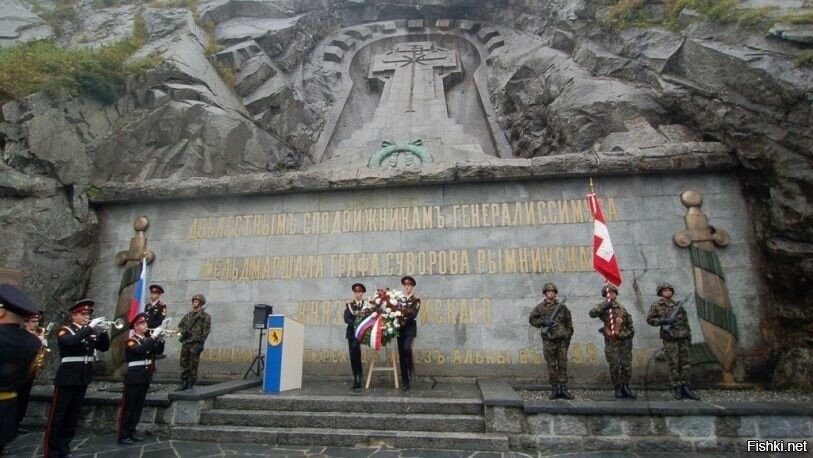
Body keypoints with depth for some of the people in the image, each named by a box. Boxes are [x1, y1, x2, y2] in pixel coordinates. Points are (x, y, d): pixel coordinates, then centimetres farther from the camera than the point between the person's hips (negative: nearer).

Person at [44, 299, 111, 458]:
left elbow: (104, 347, 4)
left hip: (84, 378, 5)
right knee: (58, 414, 1)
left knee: (73, 414, 12)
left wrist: (103, 331, -12)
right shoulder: (65, 330, -5)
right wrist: (90, 328, -28)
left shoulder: (92, 332, 11)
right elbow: (69, 342, -26)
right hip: (67, 377, -5)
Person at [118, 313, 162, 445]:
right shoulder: (131, 341, -9)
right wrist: (154, 336, -29)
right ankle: (123, 435, 7)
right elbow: (140, 350, -30)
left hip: (145, 378, 7)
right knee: (127, 407, 0)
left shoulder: (147, 340, 13)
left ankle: (131, 432, 21)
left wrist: (160, 339, -9)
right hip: (134, 378, -7)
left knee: (138, 407, 12)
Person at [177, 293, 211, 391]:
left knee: (193, 365, 0)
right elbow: (180, 325, 19)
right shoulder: (188, 315, 15)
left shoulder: (205, 316, -3)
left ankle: (191, 384, 9)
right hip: (185, 342, 6)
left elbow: (206, 331, -7)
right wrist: (183, 331, -1)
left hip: (195, 344, -6)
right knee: (184, 364, 9)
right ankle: (184, 383, 18)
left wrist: (201, 343, -14)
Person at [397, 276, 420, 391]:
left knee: (406, 347, -28)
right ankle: (405, 382, 11)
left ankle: (411, 368, 1)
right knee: (401, 355, 3)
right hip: (400, 329, 3)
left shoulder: (416, 300, 1)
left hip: (410, 328, -3)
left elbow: (413, 314, -12)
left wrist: (404, 321, -24)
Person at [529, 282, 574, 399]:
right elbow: (531, 320, 4)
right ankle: (554, 389, 11)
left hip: (562, 340, 1)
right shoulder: (540, 307, 4)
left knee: (563, 365, 4)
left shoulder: (562, 306, 6)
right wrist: (543, 322, -10)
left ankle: (563, 389, 11)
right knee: (551, 366, 3)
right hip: (548, 341, -1)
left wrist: (568, 336, 2)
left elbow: (569, 323, 9)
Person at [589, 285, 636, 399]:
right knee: (614, 366, -1)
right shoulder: (602, 307, 0)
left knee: (627, 365, 4)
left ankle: (625, 387, 20)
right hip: (611, 342, -3)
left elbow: (629, 324, 18)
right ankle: (618, 389, 11)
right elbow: (592, 313, -21)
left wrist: (630, 336, 10)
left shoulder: (622, 308, 12)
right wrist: (605, 305, -23)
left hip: (624, 341, 3)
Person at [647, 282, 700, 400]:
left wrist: (689, 337, 13)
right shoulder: (656, 305, 2)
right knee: (673, 364, -3)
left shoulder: (678, 305, 14)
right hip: (670, 339, -4)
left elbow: (685, 322, 17)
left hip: (683, 338, 5)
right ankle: (677, 389, 4)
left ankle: (685, 388, 12)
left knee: (684, 363, 6)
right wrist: (663, 320, -16)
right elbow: (649, 319, -2)